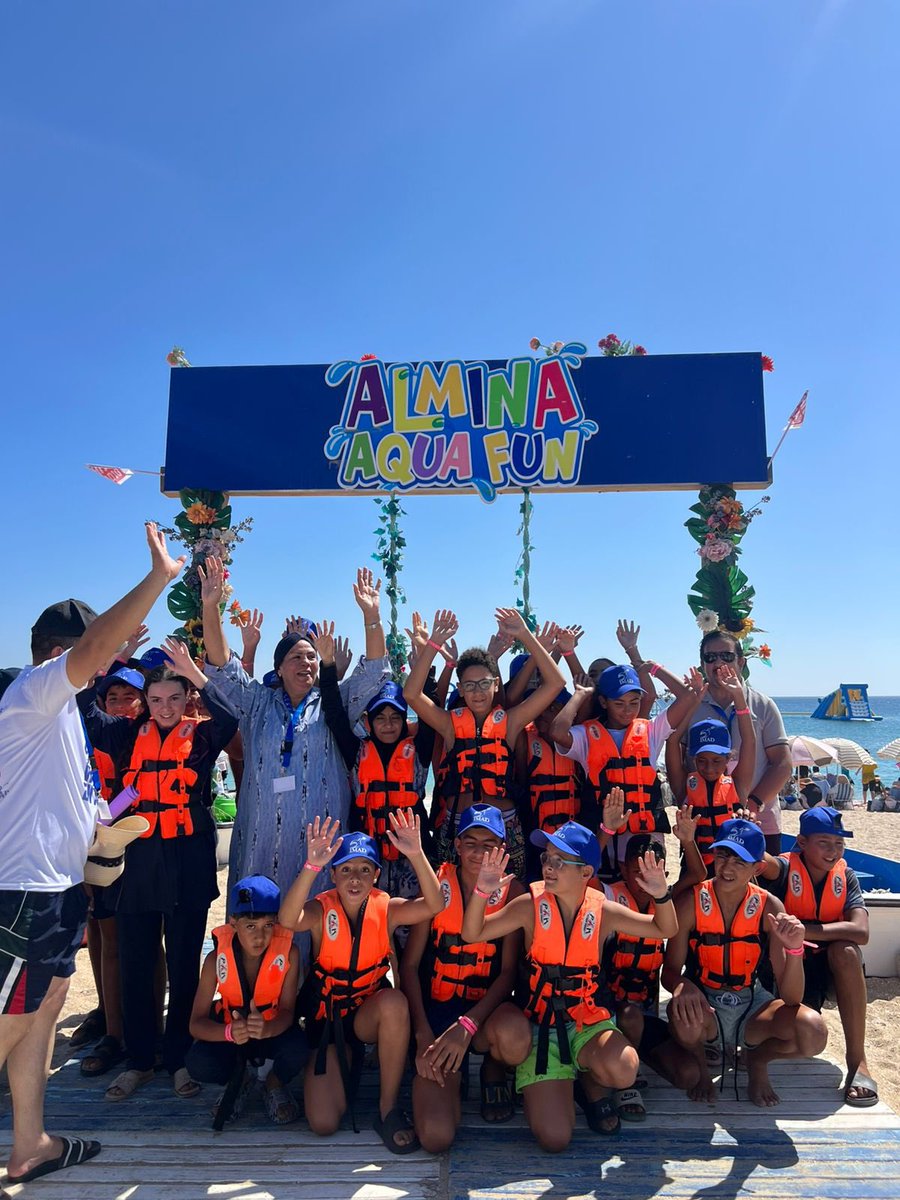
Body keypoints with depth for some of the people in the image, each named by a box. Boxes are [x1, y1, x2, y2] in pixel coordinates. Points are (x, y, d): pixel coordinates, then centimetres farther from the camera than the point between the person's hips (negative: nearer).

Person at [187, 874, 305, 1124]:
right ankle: (241, 1078, 7)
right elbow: (196, 1023, -21)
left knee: (296, 1051, -34)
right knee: (197, 1063, -28)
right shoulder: (217, 958, -20)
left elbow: (287, 1011, -23)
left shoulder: (288, 952, -23)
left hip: (273, 1030, -1)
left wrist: (266, 1029, -47)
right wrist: (230, 1032, -43)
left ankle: (275, 1085, 4)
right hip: (231, 1031, 1)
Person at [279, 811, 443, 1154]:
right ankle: (350, 1060, 20)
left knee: (395, 1000, -36)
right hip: (327, 1018, 0)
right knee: (323, 1123, -13)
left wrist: (416, 854, -48)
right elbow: (287, 920, -41)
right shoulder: (321, 910, -17)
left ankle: (388, 1109, -16)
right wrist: (311, 866, -57)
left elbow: (434, 905, -32)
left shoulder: (386, 909, -14)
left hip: (370, 1014, 0)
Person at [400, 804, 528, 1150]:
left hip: (485, 1009, 1)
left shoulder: (512, 891, -3)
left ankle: (493, 1070, 2)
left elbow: (510, 970, -7)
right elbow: (409, 964, -2)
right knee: (436, 1136, -19)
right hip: (437, 1008, 0)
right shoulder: (437, 884, -3)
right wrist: (423, 1034, -14)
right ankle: (448, 1069, 14)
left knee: (515, 1040, -36)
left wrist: (467, 1025, -20)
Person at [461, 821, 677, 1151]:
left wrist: (662, 895, -17)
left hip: (589, 1023, 1)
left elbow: (664, 930, 4)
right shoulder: (531, 906, -9)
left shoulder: (602, 912, -5)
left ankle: (591, 1086, 7)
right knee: (554, 1138, -15)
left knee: (622, 1071, -32)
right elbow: (472, 934, -10)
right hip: (540, 1026, -1)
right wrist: (482, 893, -29)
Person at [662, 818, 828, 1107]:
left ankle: (758, 1059, 10)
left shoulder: (769, 908, -13)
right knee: (682, 1013, -37)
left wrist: (794, 948, -33)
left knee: (813, 1032, -26)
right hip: (705, 1006, -2)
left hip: (751, 1003, 2)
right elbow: (670, 971, -11)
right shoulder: (691, 902, -16)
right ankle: (700, 1064, 2)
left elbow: (790, 999, -14)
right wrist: (683, 986, -36)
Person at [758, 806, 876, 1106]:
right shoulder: (785, 869, -16)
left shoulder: (845, 876, -7)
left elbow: (861, 932, -23)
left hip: (830, 966, 3)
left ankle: (857, 1060, -23)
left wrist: (803, 929, -30)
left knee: (845, 950, -30)